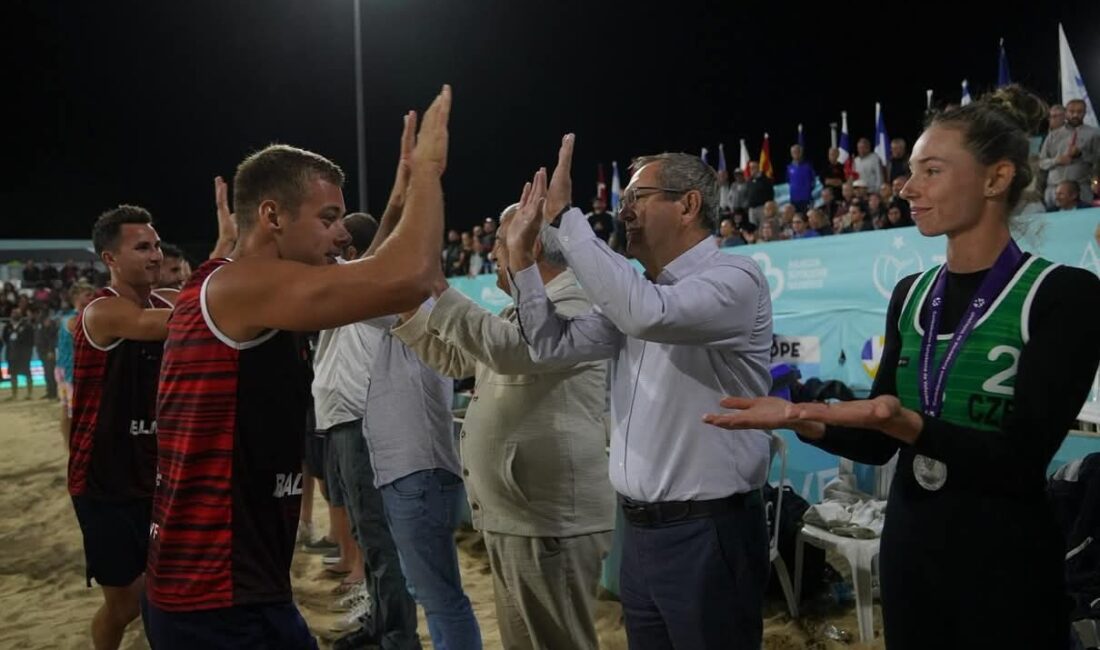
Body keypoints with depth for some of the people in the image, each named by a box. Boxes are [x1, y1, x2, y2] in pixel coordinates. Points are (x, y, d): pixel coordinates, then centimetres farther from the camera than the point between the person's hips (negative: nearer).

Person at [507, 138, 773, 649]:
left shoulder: (736, 278, -13)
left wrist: (564, 218, -24)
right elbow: (556, 345, 11)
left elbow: (648, 314, -32)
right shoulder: (635, 292, 12)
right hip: (639, 528, 8)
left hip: (707, 531, -7)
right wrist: (521, 257, 3)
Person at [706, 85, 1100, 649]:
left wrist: (905, 423, -33)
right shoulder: (909, 295, 4)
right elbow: (878, 445, 5)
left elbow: (1023, 459, -19)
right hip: (907, 548, 5)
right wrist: (801, 419, -13)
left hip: (1003, 564, -5)